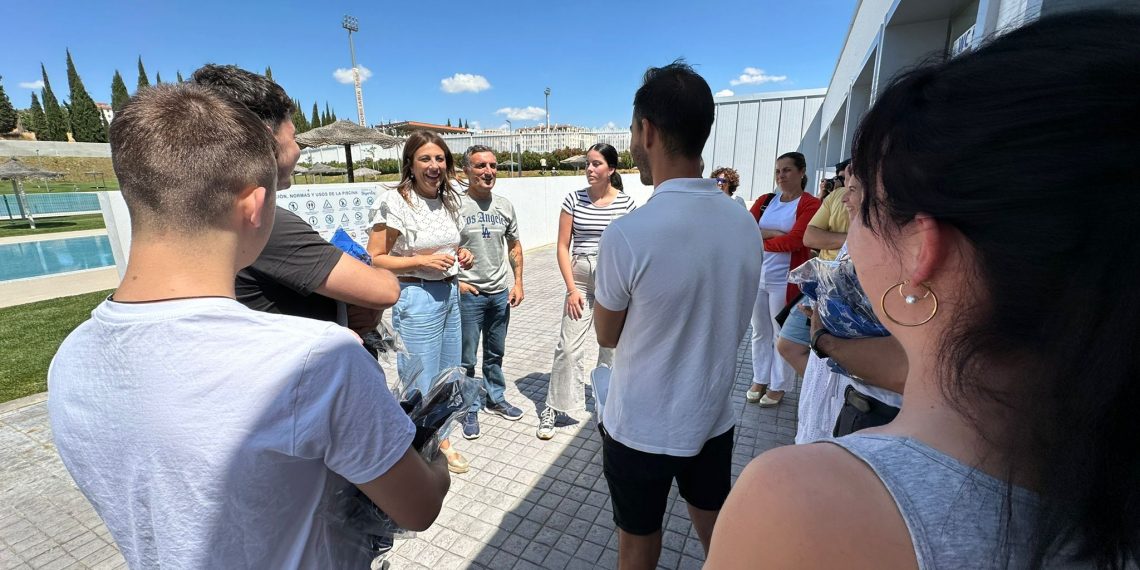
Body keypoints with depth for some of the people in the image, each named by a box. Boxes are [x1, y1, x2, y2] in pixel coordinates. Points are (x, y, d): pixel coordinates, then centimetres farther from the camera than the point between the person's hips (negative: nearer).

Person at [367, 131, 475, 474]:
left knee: (449, 376, 18)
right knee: (423, 382, 5)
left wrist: (459, 256, 2)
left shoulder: (448, 200, 8)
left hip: (449, 293, 8)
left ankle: (442, 442, 39)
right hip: (416, 297, -7)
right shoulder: (395, 202, -14)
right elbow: (374, 260, -15)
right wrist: (421, 260, -22)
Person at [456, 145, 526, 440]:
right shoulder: (456, 206, -11)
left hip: (500, 293, 5)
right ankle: (469, 409, 24)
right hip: (468, 294, -4)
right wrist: (455, 282, -13)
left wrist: (518, 282, 5)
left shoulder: (505, 206, 5)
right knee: (467, 358, 6)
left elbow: (514, 246, 13)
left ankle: (496, 399, 37)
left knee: (495, 353, 19)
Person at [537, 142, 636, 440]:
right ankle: (554, 410, 14)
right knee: (569, 346, -1)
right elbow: (563, 247, -1)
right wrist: (572, 289, -7)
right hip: (580, 278, 0)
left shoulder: (626, 203, -2)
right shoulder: (574, 199, -1)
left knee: (612, 345, 12)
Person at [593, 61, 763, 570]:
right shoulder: (746, 224, -8)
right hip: (714, 416, 5)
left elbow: (607, 336, -10)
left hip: (642, 427, -5)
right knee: (716, 527, 28)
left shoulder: (628, 234, -26)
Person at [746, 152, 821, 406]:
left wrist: (761, 239, -5)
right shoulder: (765, 201, 9)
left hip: (785, 280, -5)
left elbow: (794, 240, -17)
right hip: (757, 276, 5)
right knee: (759, 332, 14)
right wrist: (776, 233, -15)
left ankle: (778, 385, 21)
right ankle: (759, 379, 28)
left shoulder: (810, 204, -6)